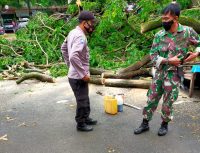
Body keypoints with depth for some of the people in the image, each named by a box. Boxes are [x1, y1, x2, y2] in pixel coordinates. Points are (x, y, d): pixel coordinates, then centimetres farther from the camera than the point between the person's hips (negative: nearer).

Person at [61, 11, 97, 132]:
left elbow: (63, 48, 20)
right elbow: (73, 56, -35)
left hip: (76, 75, 9)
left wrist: (70, 65, 21)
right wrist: (83, 74, -26)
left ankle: (86, 118, 41)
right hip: (78, 77, -9)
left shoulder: (73, 33, 7)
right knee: (82, 101, 8)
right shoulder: (80, 37, -23)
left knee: (85, 99, 24)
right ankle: (81, 124, 26)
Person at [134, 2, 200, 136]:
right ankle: (145, 124, 25)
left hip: (174, 75, -2)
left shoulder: (188, 32, -6)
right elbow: (152, 55, -3)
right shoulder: (159, 35, -2)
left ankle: (165, 124, 33)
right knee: (151, 100, 9)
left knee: (168, 103, 9)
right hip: (159, 73, 2)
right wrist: (169, 61, -15)